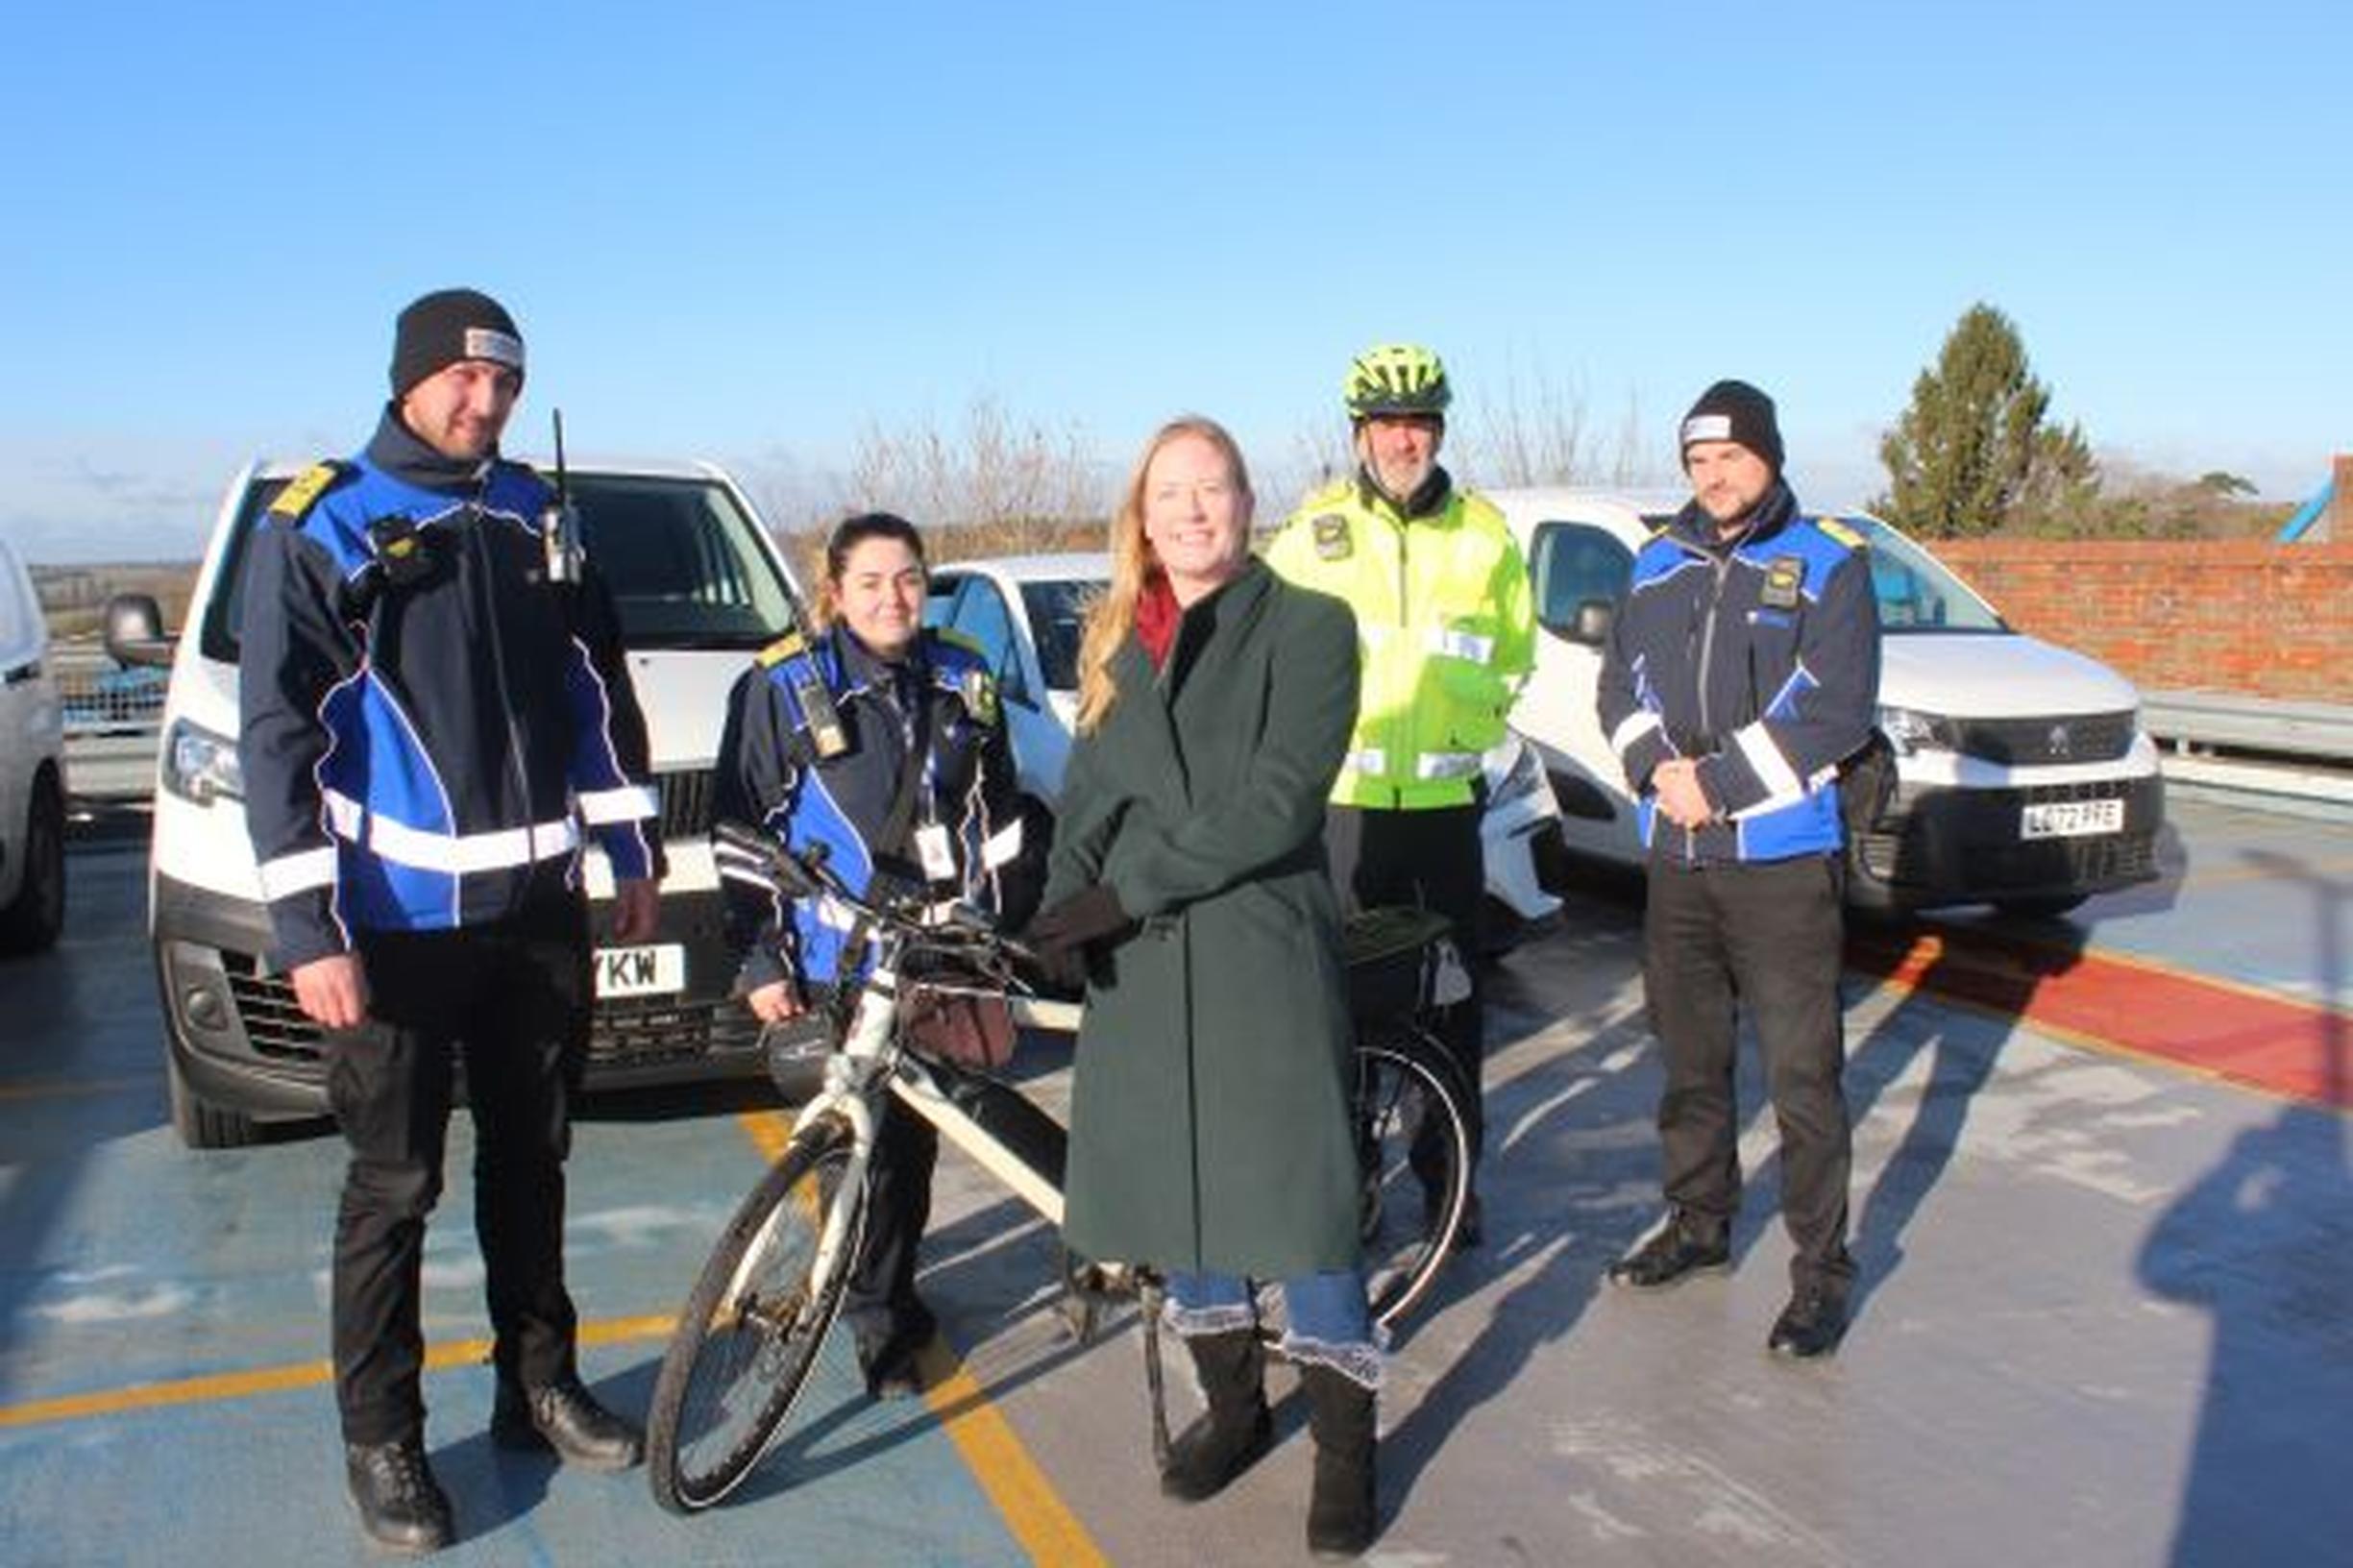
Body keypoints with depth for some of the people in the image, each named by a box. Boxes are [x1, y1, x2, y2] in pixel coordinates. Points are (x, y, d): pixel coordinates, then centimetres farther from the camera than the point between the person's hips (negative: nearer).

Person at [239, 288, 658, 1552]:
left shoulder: (536, 519, 9)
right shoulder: (317, 526, -5)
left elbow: (597, 689, 14)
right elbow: (277, 735, -9)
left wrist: (632, 852, 12)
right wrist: (308, 927, -15)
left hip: (539, 911, 5)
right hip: (397, 922, -4)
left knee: (530, 1164, 15)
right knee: (394, 1188, 4)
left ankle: (539, 1386, 30)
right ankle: (381, 1439, 19)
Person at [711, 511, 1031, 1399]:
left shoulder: (962, 683, 8)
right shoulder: (784, 688, -3)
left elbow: (999, 818, 15)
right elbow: (743, 833, -3)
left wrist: (1016, 926, 13)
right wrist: (757, 959, -6)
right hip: (836, 968, -3)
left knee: (917, 1135, 12)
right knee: (862, 1143, 0)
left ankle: (895, 1287, 31)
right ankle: (876, 1317, 17)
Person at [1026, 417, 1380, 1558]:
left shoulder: (1306, 626, -4)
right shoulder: (1114, 640, 13)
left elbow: (1275, 801, -14)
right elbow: (1088, 792, 10)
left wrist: (1128, 889, -17)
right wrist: (1063, 905, -8)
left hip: (1261, 950, -5)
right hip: (1137, 960, 5)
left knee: (1297, 1192, -4)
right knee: (1169, 1185, 11)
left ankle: (1345, 1441, 13)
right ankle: (1233, 1406, 30)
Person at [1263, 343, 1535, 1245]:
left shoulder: (1484, 535, 6)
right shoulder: (1313, 532, 1)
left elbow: (1514, 656, 16)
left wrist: (1466, 730, 5)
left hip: (1448, 797, 1)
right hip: (1346, 797, -1)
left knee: (1454, 991, 6)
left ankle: (1455, 1176, 18)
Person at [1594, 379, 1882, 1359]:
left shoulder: (1829, 562, -3)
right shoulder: (1659, 564, 13)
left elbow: (1837, 710, -12)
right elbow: (1619, 684, 11)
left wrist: (1718, 782, -16)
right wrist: (1659, 769, -8)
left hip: (1783, 858, -5)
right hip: (1677, 857, 5)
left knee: (1802, 1073, -2)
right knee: (1689, 1055, 15)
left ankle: (1821, 1268, 9)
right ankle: (1698, 1223, 31)